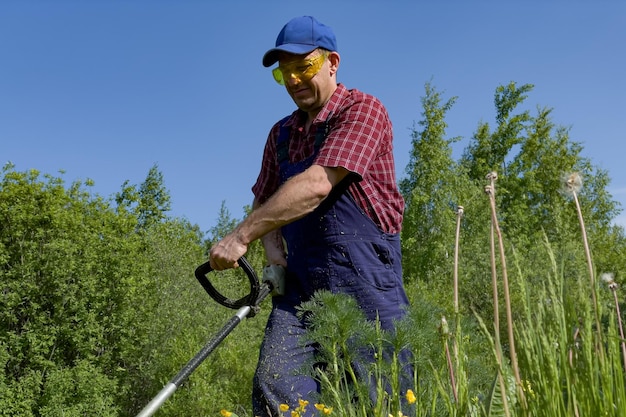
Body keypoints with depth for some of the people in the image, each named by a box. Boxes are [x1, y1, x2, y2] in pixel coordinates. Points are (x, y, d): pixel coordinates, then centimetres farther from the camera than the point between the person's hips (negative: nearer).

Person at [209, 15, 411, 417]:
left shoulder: (363, 110, -6)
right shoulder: (281, 134, 16)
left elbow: (317, 185, -19)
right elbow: (264, 200, 25)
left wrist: (241, 236, -18)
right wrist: (273, 245, 3)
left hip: (362, 277, -5)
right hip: (300, 281, 6)